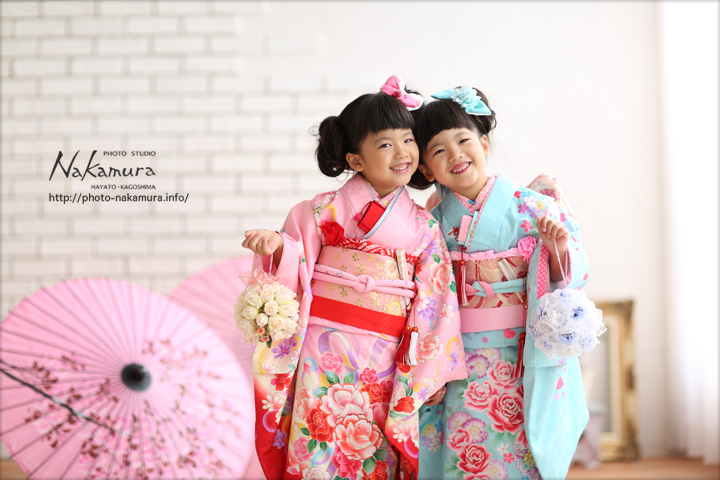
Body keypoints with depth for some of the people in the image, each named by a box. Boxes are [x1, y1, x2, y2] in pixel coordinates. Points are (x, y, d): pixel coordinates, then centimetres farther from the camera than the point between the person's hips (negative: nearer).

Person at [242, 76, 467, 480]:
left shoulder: (424, 226, 6)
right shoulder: (324, 210, 0)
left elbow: (432, 301, 7)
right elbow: (296, 276, 0)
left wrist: (432, 373, 4)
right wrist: (276, 246, -21)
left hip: (387, 363, 2)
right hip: (326, 352, -2)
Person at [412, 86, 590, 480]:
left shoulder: (531, 207, -5)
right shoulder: (433, 218, 3)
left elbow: (571, 277, -3)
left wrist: (559, 250, -21)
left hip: (524, 362, -2)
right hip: (462, 364, 2)